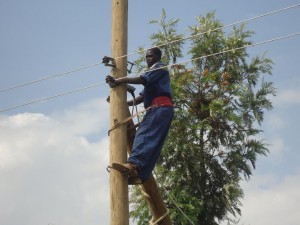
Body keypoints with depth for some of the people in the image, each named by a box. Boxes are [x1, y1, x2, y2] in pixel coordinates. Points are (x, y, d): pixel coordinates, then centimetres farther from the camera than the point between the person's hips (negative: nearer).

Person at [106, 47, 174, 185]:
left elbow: (141, 80, -14)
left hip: (161, 108, -9)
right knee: (153, 142, -3)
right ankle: (140, 174, -12)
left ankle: (133, 163, -43)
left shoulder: (160, 68, 4)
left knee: (145, 134, -26)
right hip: (156, 109, 9)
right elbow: (143, 96, 25)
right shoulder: (152, 73, 33)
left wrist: (118, 82, -19)